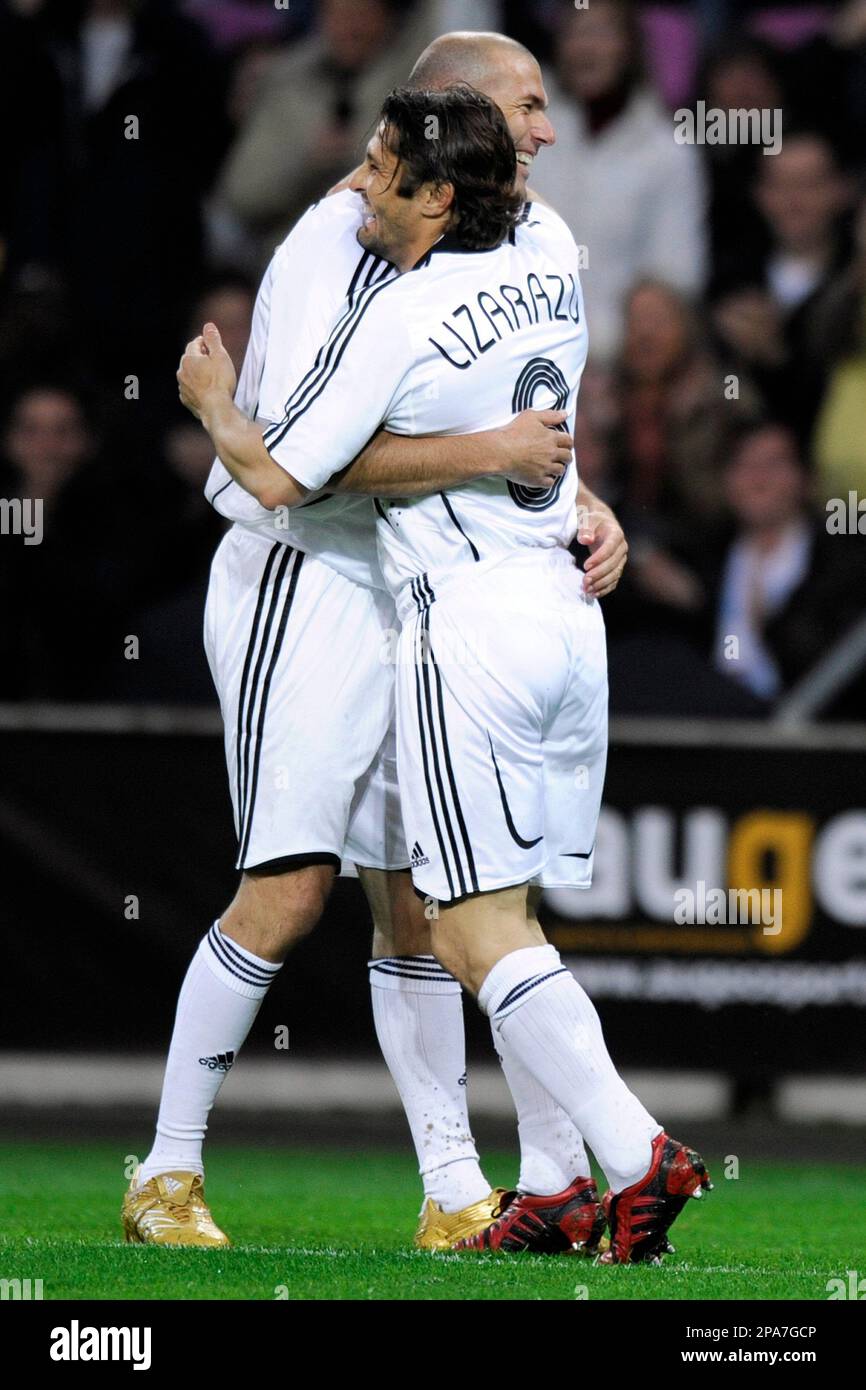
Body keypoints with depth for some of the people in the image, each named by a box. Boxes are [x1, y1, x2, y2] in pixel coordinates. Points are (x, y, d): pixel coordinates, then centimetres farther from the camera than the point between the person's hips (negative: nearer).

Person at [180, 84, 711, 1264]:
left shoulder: (394, 324, -12)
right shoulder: (549, 251, 7)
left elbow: (277, 478, -5)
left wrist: (214, 405, 12)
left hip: (468, 616, -7)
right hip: (570, 612, 8)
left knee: (483, 934, -7)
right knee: (507, 924, 12)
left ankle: (636, 1149, -19)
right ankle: (563, 1185, 6)